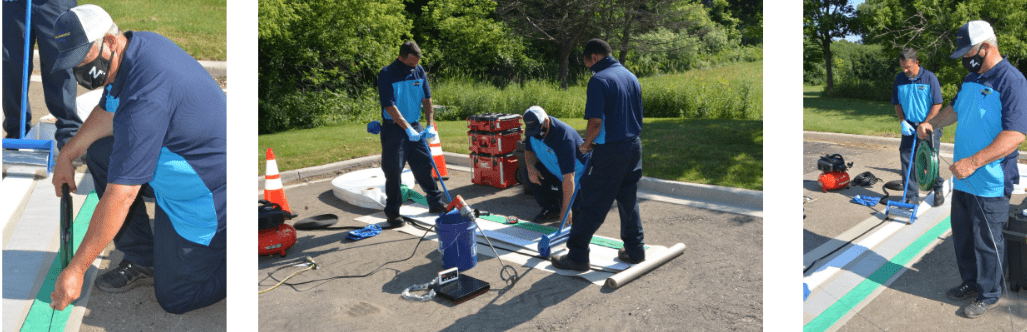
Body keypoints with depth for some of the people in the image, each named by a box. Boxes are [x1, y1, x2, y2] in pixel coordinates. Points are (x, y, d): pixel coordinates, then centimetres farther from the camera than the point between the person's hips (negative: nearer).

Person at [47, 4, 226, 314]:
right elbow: (107, 113, 20)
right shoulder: (136, 44, -2)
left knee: (175, 297, 1)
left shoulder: (144, 97, -31)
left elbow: (120, 197, -28)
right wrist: (67, 154, 15)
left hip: (206, 193, -9)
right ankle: (142, 259, 19)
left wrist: (75, 270, -21)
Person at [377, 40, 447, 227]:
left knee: (425, 166, 10)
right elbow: (389, 106, -19)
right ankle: (392, 212, 11)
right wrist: (407, 129, -23)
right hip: (394, 129, -5)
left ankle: (436, 203, 23)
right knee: (393, 172, 0)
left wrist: (429, 125, -6)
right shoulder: (387, 75, -13)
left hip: (416, 127, 5)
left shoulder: (419, 72, 4)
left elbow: (427, 99, 5)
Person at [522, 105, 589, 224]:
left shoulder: (564, 137, -37)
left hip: (578, 173, -7)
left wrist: (565, 210, -39)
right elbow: (529, 151, 5)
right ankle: (551, 209, -1)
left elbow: (568, 178, -39)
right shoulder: (534, 127, -13)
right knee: (530, 174, -17)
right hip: (555, 170, 7)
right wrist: (531, 167, -19)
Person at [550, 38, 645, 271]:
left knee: (591, 203, -1)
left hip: (610, 150, -8)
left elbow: (595, 121, -21)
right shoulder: (631, 76, 11)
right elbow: (638, 115, 15)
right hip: (634, 146, 8)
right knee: (629, 199, 18)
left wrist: (586, 144, -5)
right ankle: (634, 250, 25)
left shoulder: (599, 80, -14)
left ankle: (577, 256, 6)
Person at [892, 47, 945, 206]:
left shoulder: (929, 77, -9)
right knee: (906, 161, -1)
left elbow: (937, 104, -8)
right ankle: (912, 197, 8)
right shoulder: (899, 79, 2)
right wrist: (903, 122, -4)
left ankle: (938, 190, 28)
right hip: (909, 127, 3)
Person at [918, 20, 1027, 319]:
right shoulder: (971, 79, 9)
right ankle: (970, 283, 37)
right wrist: (932, 123, 9)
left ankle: (989, 295, 24)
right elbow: (955, 109, 28)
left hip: (990, 184, -8)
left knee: (987, 243, 6)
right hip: (963, 178, 8)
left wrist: (973, 162, -30)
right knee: (962, 235, 19)